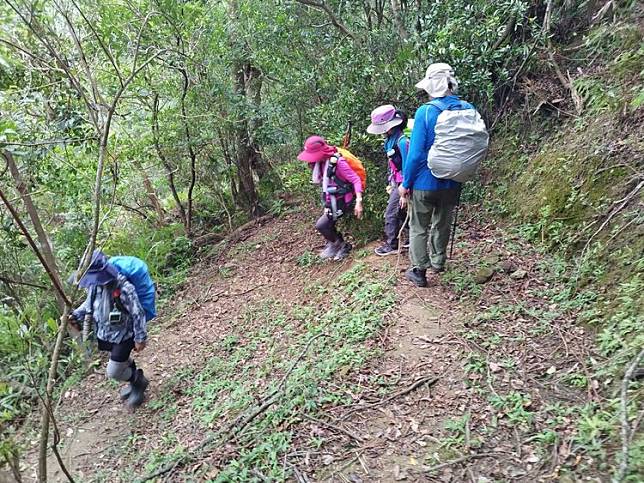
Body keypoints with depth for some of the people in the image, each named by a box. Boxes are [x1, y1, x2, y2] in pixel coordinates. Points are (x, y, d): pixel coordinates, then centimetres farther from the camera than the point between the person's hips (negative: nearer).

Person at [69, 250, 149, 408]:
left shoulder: (124, 288, -33)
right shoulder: (95, 285, -10)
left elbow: (138, 313, -24)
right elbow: (89, 302, 12)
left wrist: (140, 338, -17)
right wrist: (76, 315, -5)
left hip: (123, 336, -7)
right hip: (105, 334, 7)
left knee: (113, 372, 2)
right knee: (123, 360, 28)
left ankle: (138, 382, 30)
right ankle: (135, 380, 55)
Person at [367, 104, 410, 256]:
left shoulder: (402, 142, -22)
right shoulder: (391, 140, 5)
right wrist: (391, 184, 17)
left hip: (403, 185, -8)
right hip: (396, 183, 8)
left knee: (391, 214, 0)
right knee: (400, 213, 17)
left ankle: (392, 245, 13)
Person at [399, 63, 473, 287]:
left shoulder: (426, 112, -19)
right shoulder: (468, 110, -4)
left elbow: (416, 153, -19)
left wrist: (405, 183, -9)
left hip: (425, 183, -5)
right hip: (452, 184, 5)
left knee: (418, 228, 11)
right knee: (442, 224, 23)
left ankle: (419, 271, 17)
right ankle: (438, 261, 40)